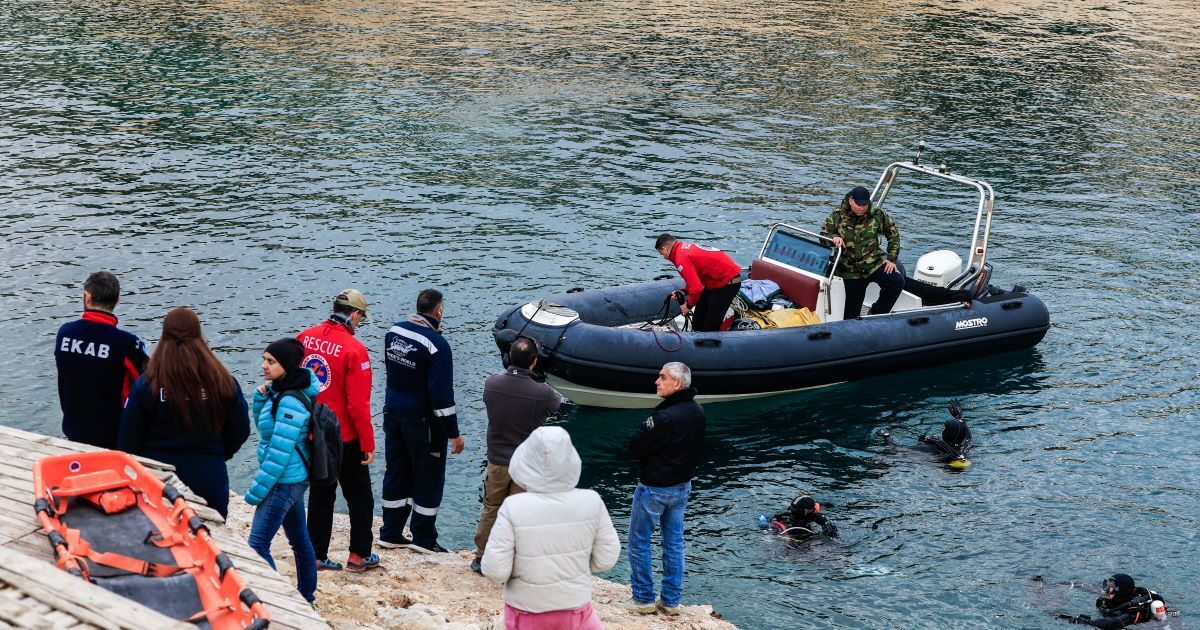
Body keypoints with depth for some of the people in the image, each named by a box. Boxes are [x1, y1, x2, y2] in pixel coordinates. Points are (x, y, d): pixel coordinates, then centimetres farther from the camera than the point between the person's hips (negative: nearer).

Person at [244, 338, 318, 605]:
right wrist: (261, 398, 0)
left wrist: (258, 489, -18)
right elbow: (265, 425, 19)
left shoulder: (291, 402, -23)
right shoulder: (278, 392, 5)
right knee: (299, 537, 19)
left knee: (258, 544, -11)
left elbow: (280, 452, -23)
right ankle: (306, 595, 31)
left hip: (284, 482, -10)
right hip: (293, 480, 10)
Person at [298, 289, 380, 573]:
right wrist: (368, 444, -10)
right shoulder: (354, 349, -19)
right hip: (344, 438, -5)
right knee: (359, 496, 12)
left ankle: (317, 556, 18)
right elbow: (358, 404, -19)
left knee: (320, 496, 16)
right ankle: (359, 555, 16)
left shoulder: (305, 338, -2)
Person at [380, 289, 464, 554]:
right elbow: (442, 394, -22)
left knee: (396, 472, 17)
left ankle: (391, 533, 25)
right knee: (428, 477, 7)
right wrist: (453, 432, -15)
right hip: (423, 422, -7)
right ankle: (423, 537, 14)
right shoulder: (436, 345, -22)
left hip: (393, 414, 7)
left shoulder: (394, 331, -1)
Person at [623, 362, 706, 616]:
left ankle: (643, 599, 12)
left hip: (654, 489, -8)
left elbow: (634, 449, -20)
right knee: (674, 542, 14)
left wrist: (644, 430, -4)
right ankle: (671, 601, 20)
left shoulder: (665, 417, -28)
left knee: (639, 542, 7)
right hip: (682, 487, 8)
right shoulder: (697, 412, 0)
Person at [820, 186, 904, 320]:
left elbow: (893, 233, 8)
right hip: (851, 270, -1)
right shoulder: (838, 216, -6)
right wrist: (834, 238, -22)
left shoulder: (877, 215, -4)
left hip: (874, 263, 1)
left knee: (897, 282, -24)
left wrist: (891, 259, 2)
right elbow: (823, 236, 3)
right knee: (852, 312, -3)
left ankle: (875, 314, -6)